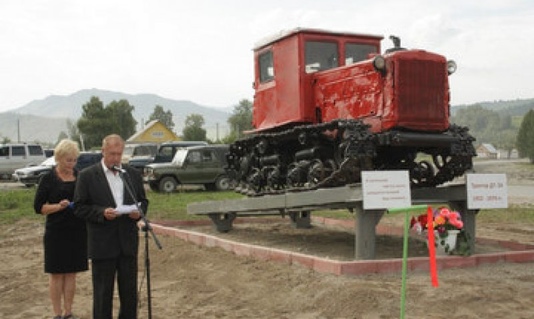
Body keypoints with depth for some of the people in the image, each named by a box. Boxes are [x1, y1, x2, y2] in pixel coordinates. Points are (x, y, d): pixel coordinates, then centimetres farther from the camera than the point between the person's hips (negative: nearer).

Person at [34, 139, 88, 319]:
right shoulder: (48, 179, -3)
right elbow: (38, 207, -4)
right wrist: (58, 206, -19)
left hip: (77, 231, 3)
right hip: (56, 232, -3)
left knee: (71, 273, 9)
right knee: (56, 274, 3)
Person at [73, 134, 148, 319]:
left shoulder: (133, 174, 8)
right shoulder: (87, 176, -4)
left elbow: (143, 200, 15)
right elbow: (79, 207, -5)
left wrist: (139, 211, -7)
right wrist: (102, 212, -20)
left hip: (128, 242, 4)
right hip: (103, 245, -3)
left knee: (130, 291, 11)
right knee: (103, 293, 5)